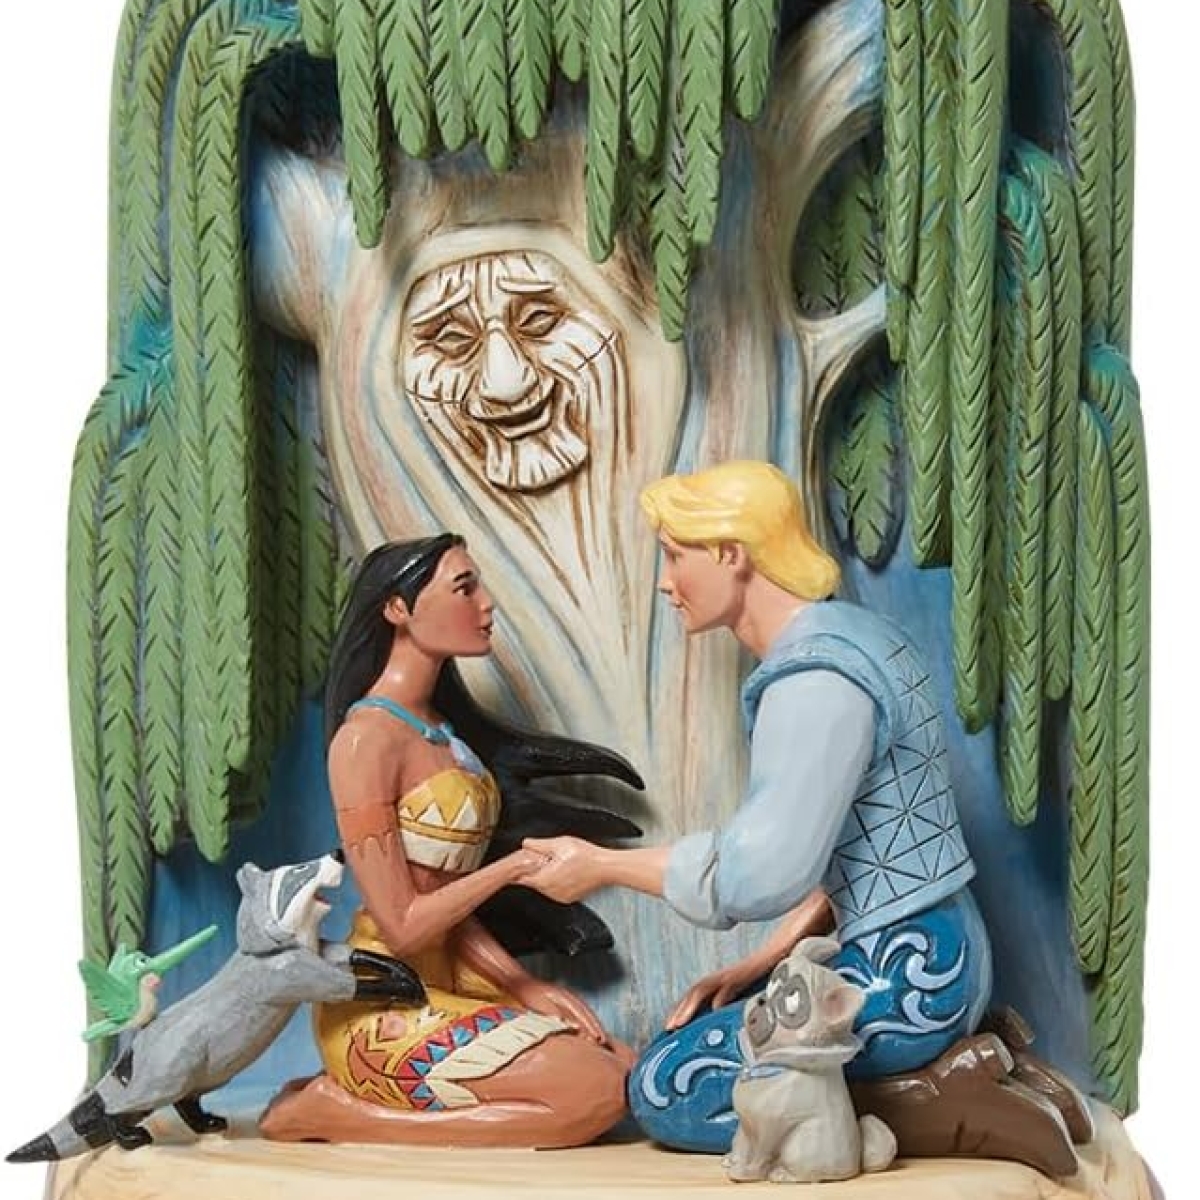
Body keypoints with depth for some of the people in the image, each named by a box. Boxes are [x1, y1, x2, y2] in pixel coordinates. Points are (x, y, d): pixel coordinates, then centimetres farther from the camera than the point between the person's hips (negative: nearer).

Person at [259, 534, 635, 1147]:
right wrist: (517, 865, -13)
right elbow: (402, 926, -17)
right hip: (385, 1009, -9)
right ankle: (332, 1112, -9)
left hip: (448, 982, 9)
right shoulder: (369, 737, -16)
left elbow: (446, 897, 9)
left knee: (628, 1069, 2)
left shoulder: (438, 727, 12)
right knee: (596, 1093, -18)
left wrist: (527, 987, -2)